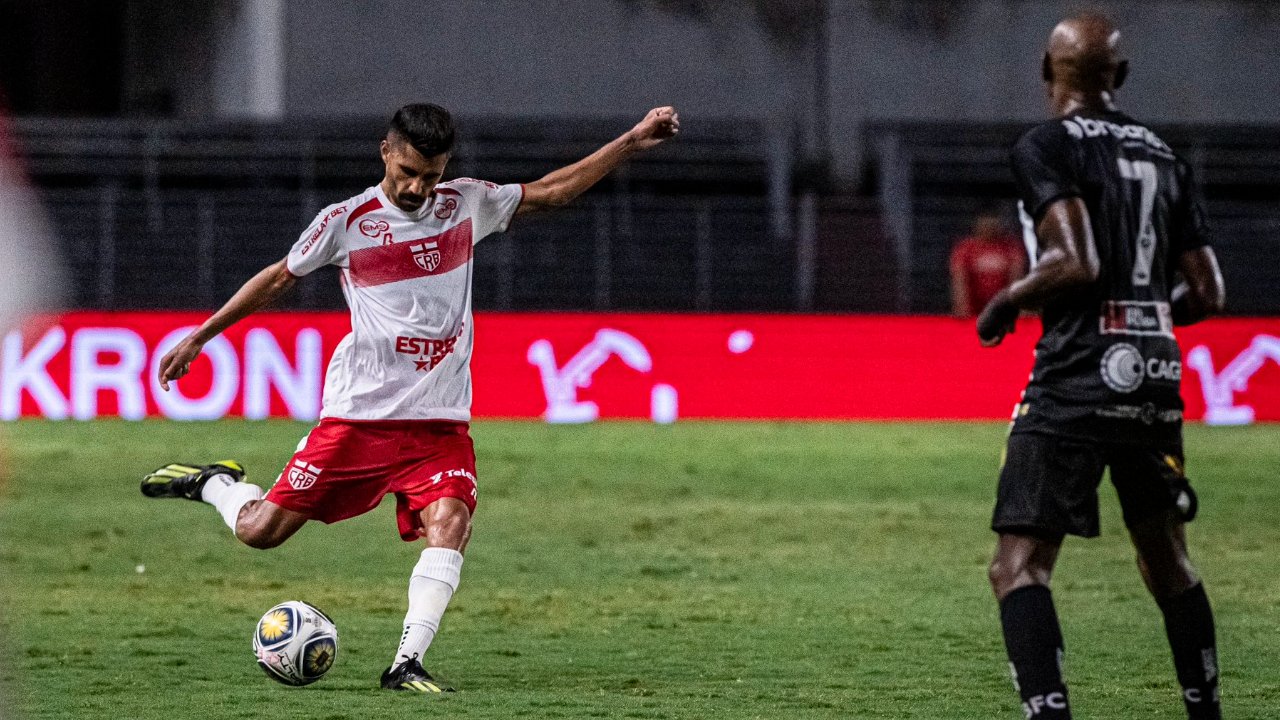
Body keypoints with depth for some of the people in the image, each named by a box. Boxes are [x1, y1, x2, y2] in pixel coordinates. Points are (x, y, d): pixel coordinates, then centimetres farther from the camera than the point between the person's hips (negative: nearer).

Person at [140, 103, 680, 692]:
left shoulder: (465, 205, 6)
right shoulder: (347, 221, -2)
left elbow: (551, 192, 16)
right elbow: (278, 278, 10)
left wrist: (631, 143, 11)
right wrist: (199, 337, 13)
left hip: (440, 422, 2)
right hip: (358, 416, -2)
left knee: (450, 523, -23)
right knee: (260, 530, -2)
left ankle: (406, 665, -22)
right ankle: (214, 484, 31)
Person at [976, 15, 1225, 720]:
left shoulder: (1047, 147, -6)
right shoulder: (1164, 157, 14)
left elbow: (1075, 264, -18)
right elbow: (1207, 293, 13)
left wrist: (1006, 302, -1)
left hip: (1077, 379, -6)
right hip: (1157, 380, 6)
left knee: (1019, 565, -7)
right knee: (1167, 562, 21)